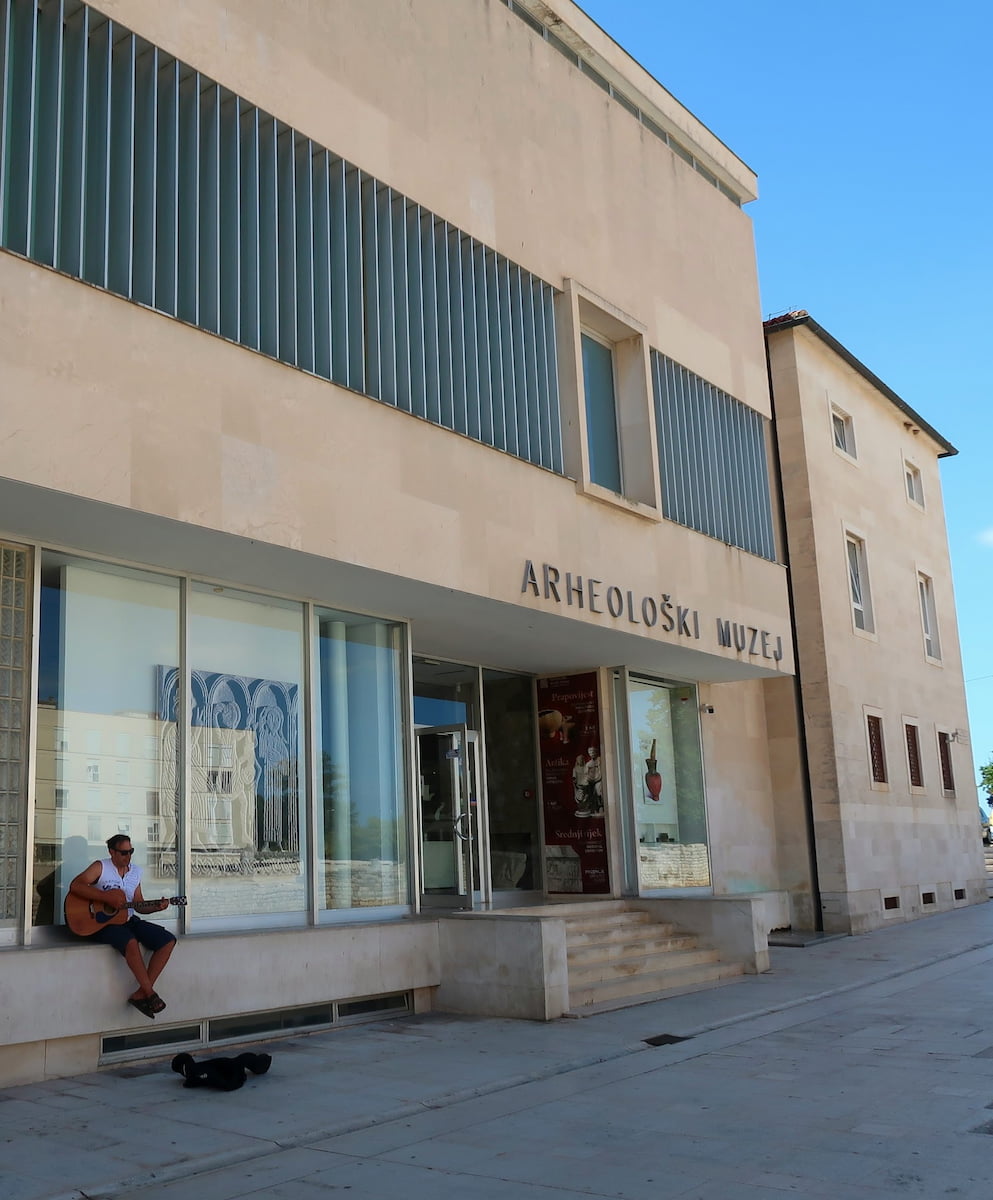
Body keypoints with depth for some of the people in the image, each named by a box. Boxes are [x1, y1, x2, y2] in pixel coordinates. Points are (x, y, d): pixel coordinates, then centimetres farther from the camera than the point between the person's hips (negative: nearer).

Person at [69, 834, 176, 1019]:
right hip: (101, 922, -7)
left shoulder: (136, 872, 12)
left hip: (127, 919, 7)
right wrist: (107, 897, -26)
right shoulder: (101, 867, -6)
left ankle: (140, 994, -10)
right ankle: (150, 994, -23)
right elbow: (75, 886, -21)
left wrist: (157, 907, -5)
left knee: (168, 940, -9)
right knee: (131, 943, -36)